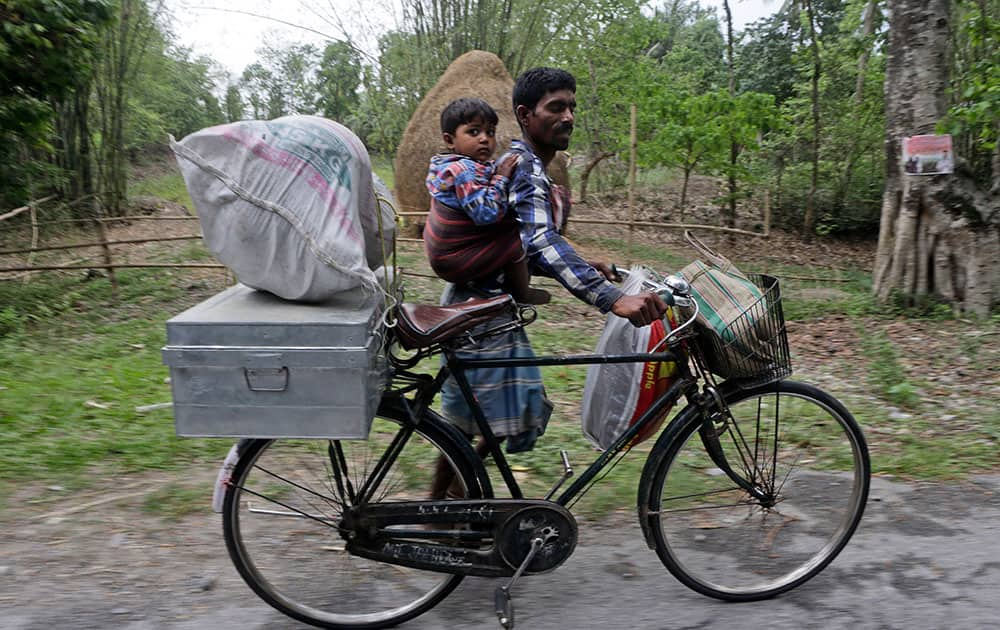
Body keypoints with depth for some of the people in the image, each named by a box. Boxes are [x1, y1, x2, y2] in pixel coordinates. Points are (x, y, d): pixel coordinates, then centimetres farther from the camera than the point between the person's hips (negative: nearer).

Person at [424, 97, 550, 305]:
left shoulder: (451, 166, 8)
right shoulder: (464, 171, -25)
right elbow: (487, 213, -34)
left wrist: (496, 174, 7)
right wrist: (501, 178, -23)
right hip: (456, 261, -11)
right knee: (516, 241, -12)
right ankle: (521, 293, 5)